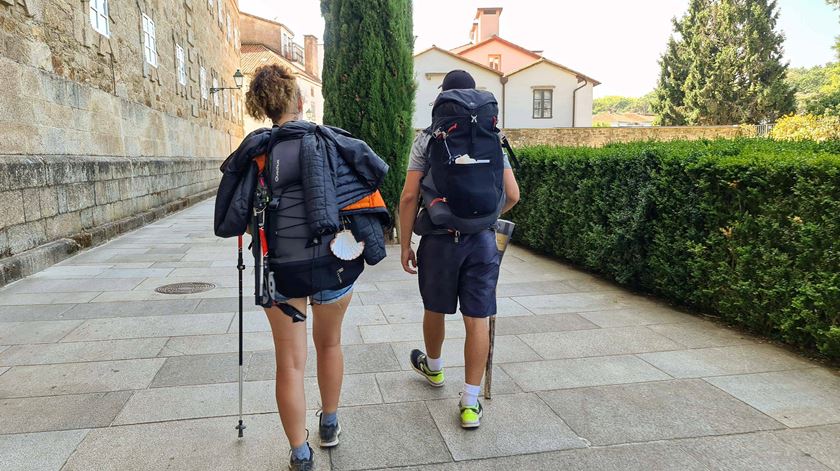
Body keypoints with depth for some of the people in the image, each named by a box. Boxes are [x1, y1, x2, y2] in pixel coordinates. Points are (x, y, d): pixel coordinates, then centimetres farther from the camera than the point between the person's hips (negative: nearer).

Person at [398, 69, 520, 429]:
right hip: (482, 239, 2)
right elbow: (513, 195, 4)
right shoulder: (491, 139, 4)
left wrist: (405, 244, 1)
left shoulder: (427, 139, -3)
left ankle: (433, 368, 45)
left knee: (435, 310, 20)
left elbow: (409, 196, -7)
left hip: (440, 238, -1)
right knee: (477, 318, 4)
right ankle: (471, 403, 9)